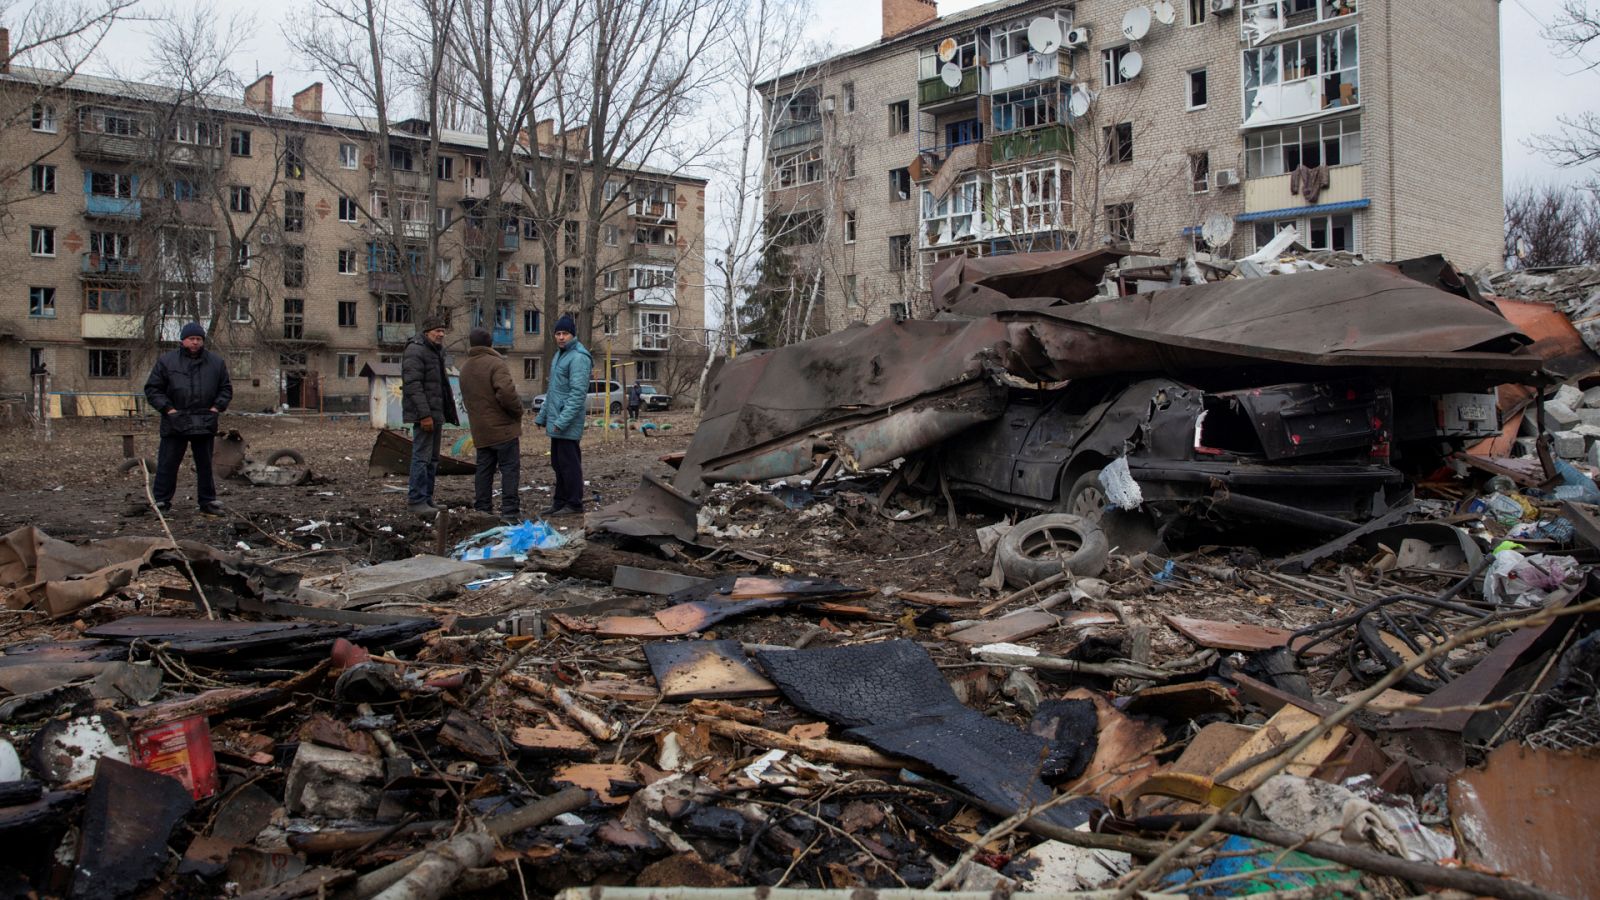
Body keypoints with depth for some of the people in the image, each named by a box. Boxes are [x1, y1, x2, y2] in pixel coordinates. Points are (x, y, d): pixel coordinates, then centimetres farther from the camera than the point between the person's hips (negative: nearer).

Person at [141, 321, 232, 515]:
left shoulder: (216, 362, 8)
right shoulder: (166, 361, 1)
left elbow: (226, 388, 15)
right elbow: (152, 389, 3)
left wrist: (217, 406, 0)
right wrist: (167, 408, -8)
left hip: (205, 424, 2)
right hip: (175, 422, -2)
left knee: (206, 465, 9)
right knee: (167, 464, 1)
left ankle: (208, 501, 17)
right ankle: (161, 502, 9)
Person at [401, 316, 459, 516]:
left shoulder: (436, 351, 19)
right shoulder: (415, 351, -12)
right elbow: (413, 385, -20)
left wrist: (443, 416, 21)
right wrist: (424, 414, -24)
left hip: (436, 413, 10)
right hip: (424, 414, -10)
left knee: (432, 459, 12)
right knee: (422, 457, -9)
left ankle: (427, 498, 17)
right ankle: (416, 500, -6)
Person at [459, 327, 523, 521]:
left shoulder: (465, 368, 13)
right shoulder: (495, 364, -13)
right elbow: (506, 392, -25)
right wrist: (518, 411, -10)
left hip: (479, 430, 7)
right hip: (503, 427, -7)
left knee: (484, 469, 13)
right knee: (510, 468, -3)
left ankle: (482, 509, 15)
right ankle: (510, 510, -7)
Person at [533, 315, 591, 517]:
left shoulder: (578, 358, -15)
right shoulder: (559, 354, 17)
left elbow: (578, 393, -21)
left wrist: (562, 421, -24)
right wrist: (542, 416, 22)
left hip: (568, 424, -10)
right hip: (556, 422, 10)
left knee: (569, 463, -5)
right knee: (558, 463, 15)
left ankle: (574, 503, 3)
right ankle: (560, 501, 24)